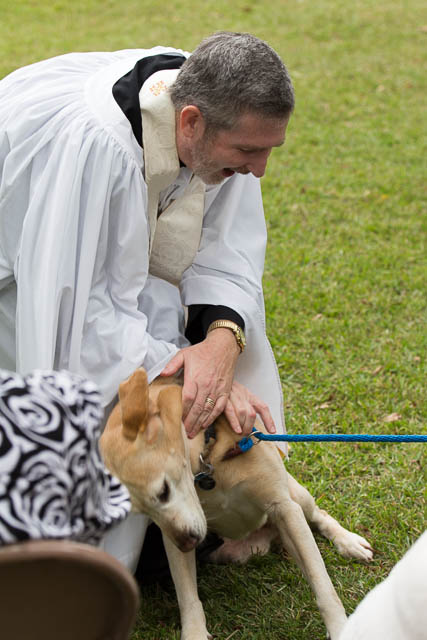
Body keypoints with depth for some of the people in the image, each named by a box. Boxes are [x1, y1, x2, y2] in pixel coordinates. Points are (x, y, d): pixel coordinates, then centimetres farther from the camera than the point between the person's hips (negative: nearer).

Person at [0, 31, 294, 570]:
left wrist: (221, 343, -33)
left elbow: (225, 251, -14)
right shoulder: (89, 145, -42)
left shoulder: (217, 120, -19)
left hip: (106, 251, 8)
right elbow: (82, 307, -37)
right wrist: (196, 380, -37)